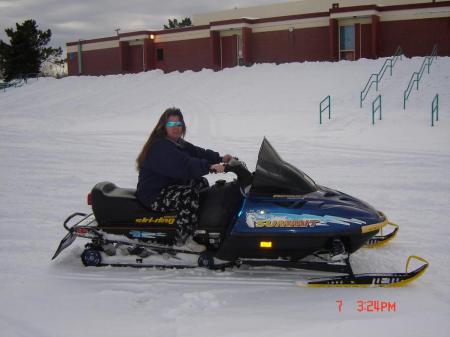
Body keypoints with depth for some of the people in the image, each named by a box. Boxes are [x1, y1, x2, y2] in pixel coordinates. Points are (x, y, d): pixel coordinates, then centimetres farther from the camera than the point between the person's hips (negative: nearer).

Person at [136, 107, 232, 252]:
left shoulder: (178, 143, 12)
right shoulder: (160, 147, -22)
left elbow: (197, 152, 5)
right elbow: (183, 165, -35)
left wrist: (220, 159, -10)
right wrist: (209, 167, -42)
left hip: (171, 185, 11)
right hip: (154, 196, -11)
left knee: (201, 183, 11)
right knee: (189, 196, -30)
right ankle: (183, 240, -20)